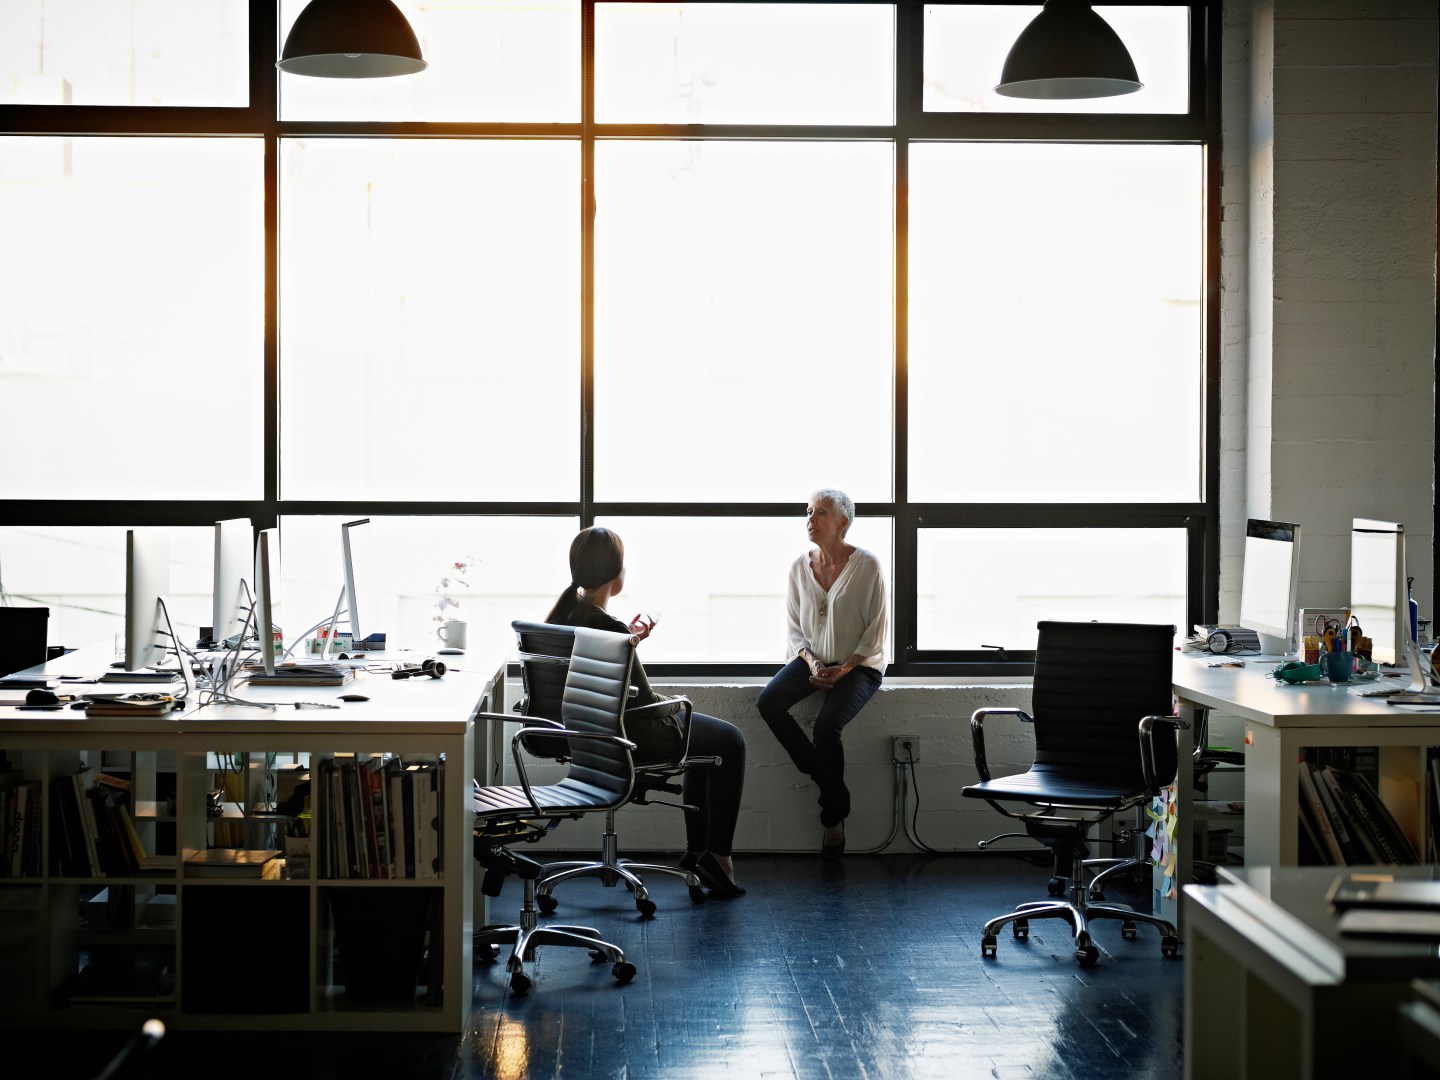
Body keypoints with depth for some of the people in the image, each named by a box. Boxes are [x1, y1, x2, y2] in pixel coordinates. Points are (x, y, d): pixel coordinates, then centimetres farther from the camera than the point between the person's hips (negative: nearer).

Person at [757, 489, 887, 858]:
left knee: (827, 724, -28)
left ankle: (833, 818, -7)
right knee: (768, 701, -23)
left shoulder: (867, 566, -10)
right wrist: (811, 662, -10)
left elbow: (876, 630, -8)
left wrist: (844, 669, -16)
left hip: (859, 664, -5)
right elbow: (795, 628, 8)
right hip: (813, 659, 5)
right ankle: (830, 786, -12)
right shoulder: (799, 567, 2)